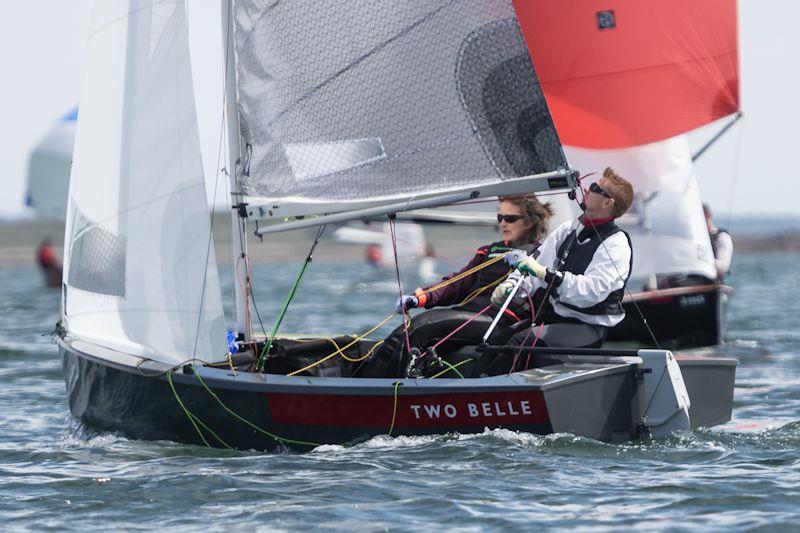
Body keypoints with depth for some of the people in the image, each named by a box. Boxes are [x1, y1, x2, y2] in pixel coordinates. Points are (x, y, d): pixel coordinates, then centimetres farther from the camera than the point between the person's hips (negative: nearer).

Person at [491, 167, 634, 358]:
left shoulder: (616, 244, -13)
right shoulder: (568, 229, 11)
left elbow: (592, 291, -27)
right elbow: (538, 263, 7)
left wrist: (546, 273, -36)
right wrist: (512, 283, -15)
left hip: (586, 327, -9)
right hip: (551, 317, 9)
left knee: (519, 343, -29)